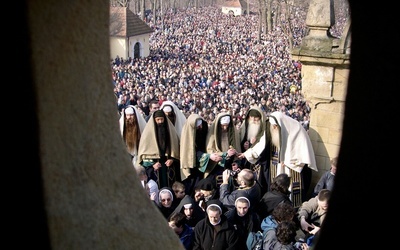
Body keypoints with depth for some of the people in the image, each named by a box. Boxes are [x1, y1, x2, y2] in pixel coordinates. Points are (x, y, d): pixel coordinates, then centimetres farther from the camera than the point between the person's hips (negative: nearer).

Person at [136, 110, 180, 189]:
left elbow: (176, 145, 10)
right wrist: (152, 163, -9)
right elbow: (144, 149, -1)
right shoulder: (149, 131, -1)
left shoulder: (170, 129, 7)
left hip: (168, 163, 2)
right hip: (154, 163, -2)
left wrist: (172, 159, -2)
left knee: (169, 185, -1)